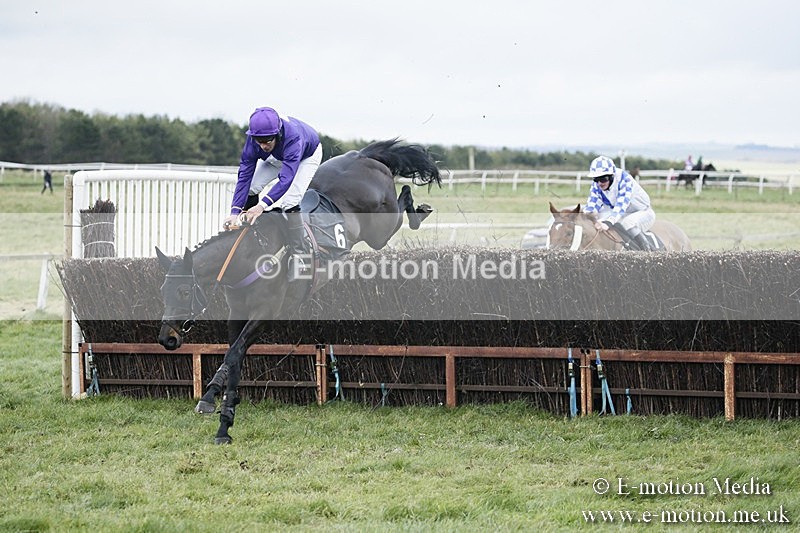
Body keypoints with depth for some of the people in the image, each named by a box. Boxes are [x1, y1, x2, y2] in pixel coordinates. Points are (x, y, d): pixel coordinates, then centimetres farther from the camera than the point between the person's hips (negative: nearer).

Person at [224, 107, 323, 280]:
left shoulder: (293, 137, -46)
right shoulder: (253, 139, -31)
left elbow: (286, 178, -52)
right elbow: (245, 175, -30)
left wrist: (262, 205, -62)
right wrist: (235, 212, -38)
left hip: (307, 156, -5)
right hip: (277, 157, 5)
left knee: (290, 202, -24)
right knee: (250, 188, -11)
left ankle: (298, 258, -16)